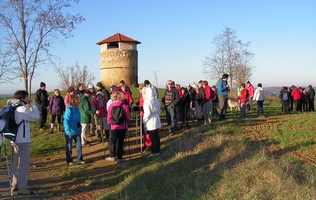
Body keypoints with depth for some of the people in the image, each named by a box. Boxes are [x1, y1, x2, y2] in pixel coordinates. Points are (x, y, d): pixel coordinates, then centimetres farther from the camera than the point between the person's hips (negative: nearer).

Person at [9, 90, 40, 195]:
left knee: (15, 162, 17)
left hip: (15, 139, 10)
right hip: (22, 140, -10)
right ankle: (22, 188, 3)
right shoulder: (22, 109, -18)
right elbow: (36, 117, -11)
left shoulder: (14, 109, 10)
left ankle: (15, 184, 29)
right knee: (24, 163, -2)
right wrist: (32, 104, -5)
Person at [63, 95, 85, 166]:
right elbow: (66, 120, -22)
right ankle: (69, 161, 21)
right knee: (69, 147, 9)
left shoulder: (76, 109, 4)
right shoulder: (69, 109, -17)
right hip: (70, 132, -7)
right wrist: (67, 129, -31)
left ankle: (80, 160, 19)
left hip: (77, 131, 7)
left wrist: (80, 127, 17)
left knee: (79, 146, 9)